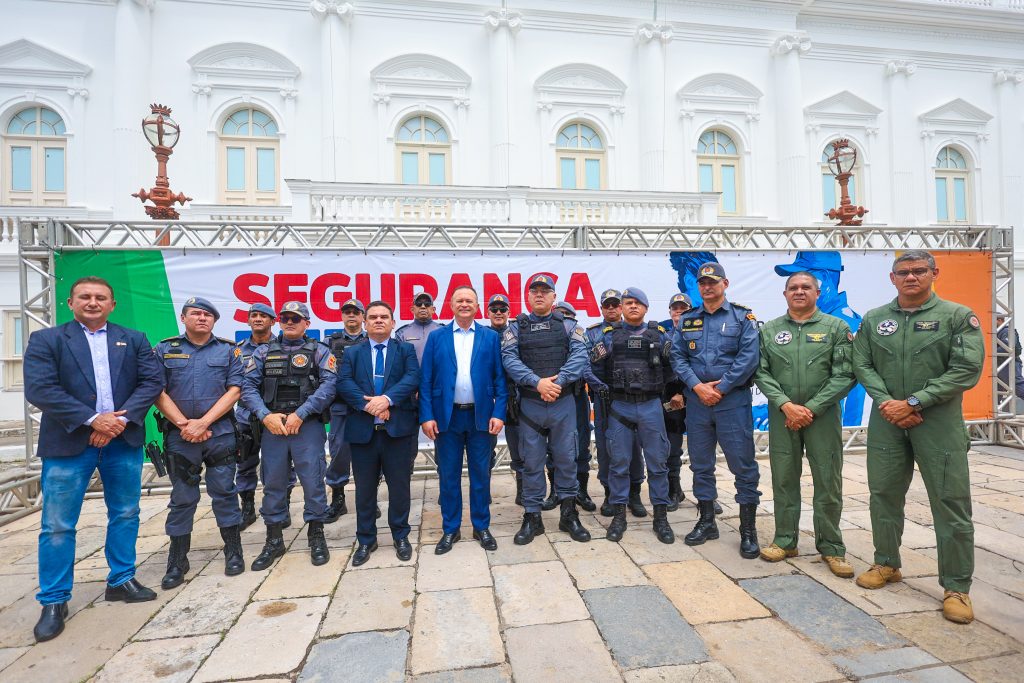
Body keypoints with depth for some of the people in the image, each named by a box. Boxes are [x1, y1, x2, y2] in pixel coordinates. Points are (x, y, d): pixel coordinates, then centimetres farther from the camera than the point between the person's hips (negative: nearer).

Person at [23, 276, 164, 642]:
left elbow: (153, 381, -1)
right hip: (68, 442, -2)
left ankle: (121, 580, 27)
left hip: (124, 440, 2)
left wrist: (121, 419, -14)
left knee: (125, 515, 11)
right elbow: (39, 389, -9)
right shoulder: (45, 340, 2)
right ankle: (54, 600, 19)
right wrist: (92, 420, -18)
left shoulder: (134, 340, 8)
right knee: (57, 525, 4)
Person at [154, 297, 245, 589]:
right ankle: (177, 562, 21)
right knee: (182, 498, 8)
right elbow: (158, 392, 0)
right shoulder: (165, 349, 8)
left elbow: (234, 390, -2)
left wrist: (203, 422, -11)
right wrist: (184, 425, -9)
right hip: (179, 435, 1)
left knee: (224, 493, 6)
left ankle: (233, 552, 18)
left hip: (220, 433, -1)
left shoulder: (227, 350, 6)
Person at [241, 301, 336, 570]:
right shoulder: (264, 352, 12)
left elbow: (328, 385, -9)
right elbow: (248, 386, 4)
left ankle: (316, 536, 19)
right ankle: (274, 540, 26)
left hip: (308, 426, -3)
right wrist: (266, 415, -11)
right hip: (272, 427, 3)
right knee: (273, 483, 10)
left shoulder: (319, 351, 3)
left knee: (313, 481, 1)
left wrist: (300, 414, -16)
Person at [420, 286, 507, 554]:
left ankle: (482, 527, 27)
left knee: (480, 474, 11)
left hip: (481, 416, 0)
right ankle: (450, 529, 26)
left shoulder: (491, 337, 3)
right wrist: (426, 416, -7)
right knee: (448, 476, 10)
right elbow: (425, 380, 1)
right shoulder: (436, 337, 4)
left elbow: (500, 378, 1)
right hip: (447, 416, 0)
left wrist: (499, 413, -8)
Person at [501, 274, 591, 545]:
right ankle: (532, 517, 22)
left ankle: (568, 514, 25)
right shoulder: (515, 329, 5)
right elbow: (509, 360, -8)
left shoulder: (569, 326, 6)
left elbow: (579, 356, -8)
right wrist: (537, 382, -21)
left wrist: (558, 381, -21)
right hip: (529, 404, 0)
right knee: (531, 461, 8)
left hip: (563, 403, 0)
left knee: (566, 458, 8)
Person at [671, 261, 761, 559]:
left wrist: (720, 389, -13)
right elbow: (678, 357, 3)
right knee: (701, 464, 12)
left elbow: (749, 357, -9)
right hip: (696, 401, 4)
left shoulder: (743, 317, 1)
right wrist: (697, 386, -11)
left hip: (733, 401, -3)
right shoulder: (686, 320, 10)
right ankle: (706, 522, 26)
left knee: (743, 465, 1)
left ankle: (748, 529, 15)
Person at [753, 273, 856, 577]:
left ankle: (831, 547, 21)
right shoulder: (769, 330, 6)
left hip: (823, 415, -1)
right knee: (784, 480, 8)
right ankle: (785, 541, 22)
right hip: (782, 415, 1)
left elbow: (845, 375, -5)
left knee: (828, 482, 5)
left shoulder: (836, 328, 2)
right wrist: (786, 405, -12)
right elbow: (762, 373, 1)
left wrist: (811, 409, -12)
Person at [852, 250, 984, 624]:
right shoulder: (873, 319, 7)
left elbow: (966, 370, -9)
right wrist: (886, 403, -11)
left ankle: (957, 587, 17)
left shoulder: (958, 316, -1)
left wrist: (913, 403, -14)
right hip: (886, 421, 3)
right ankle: (887, 565, 28)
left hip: (940, 423, -2)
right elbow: (862, 365, 3)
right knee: (884, 496, 11)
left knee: (951, 504, 2)